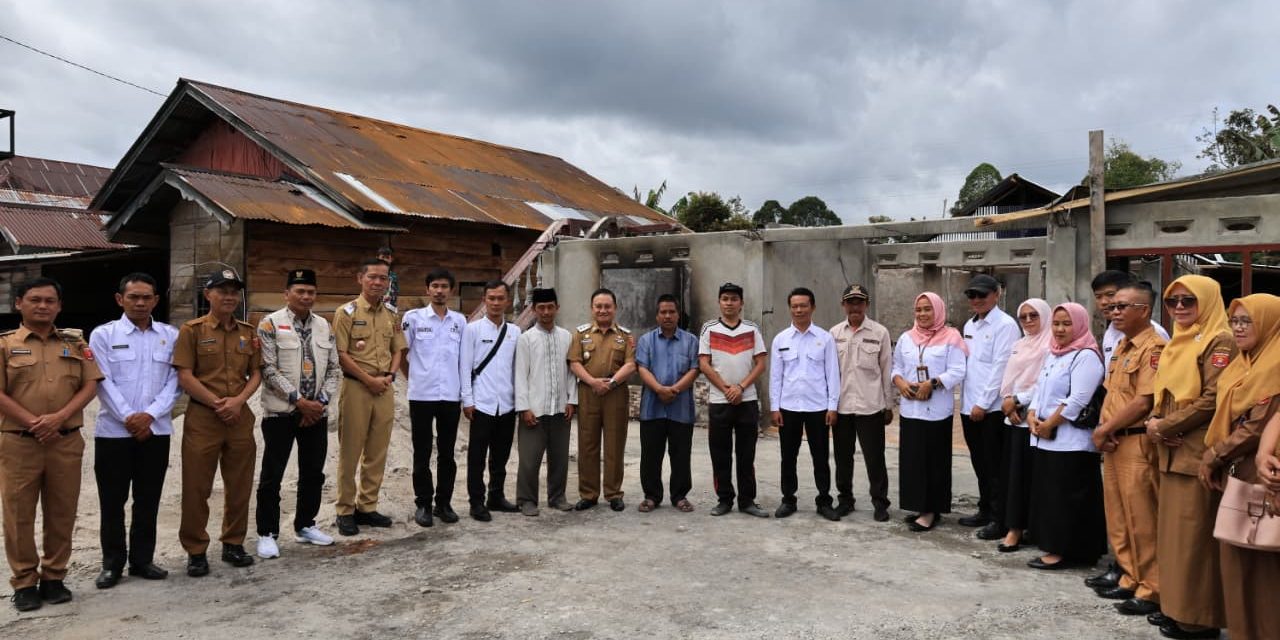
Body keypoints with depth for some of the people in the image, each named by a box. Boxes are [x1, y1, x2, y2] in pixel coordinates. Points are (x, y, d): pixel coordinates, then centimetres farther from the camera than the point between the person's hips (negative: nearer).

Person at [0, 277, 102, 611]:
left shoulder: (76, 343, 10)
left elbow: (90, 386, 3)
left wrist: (59, 417, -12)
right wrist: (34, 422, -15)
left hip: (66, 442, 2)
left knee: (61, 513, 7)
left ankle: (54, 577, 19)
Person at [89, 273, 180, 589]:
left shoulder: (171, 336, 5)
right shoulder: (103, 335, 0)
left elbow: (174, 382, 1)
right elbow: (104, 382, -6)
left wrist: (150, 415, -11)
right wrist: (128, 417, -14)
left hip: (156, 430, 2)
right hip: (113, 431, -1)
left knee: (148, 501, 9)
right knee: (112, 501, 5)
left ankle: (142, 559, 21)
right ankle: (112, 563, 17)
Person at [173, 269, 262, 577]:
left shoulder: (248, 332, 9)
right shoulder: (192, 330, -3)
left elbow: (256, 374, 9)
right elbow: (185, 377, -9)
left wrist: (238, 401, -8)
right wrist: (217, 403, -13)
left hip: (240, 416, 4)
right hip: (202, 416, -4)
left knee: (239, 484, 10)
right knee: (196, 487, 3)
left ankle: (233, 544, 25)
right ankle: (195, 551, 15)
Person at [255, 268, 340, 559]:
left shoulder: (324, 326, 9)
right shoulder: (270, 324, -6)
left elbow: (334, 369, 9)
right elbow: (268, 369, -12)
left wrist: (321, 401, -5)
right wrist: (298, 400, -15)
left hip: (316, 412, 5)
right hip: (281, 412, -5)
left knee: (313, 473, 13)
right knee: (272, 475, 1)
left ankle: (305, 526, 28)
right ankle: (267, 534, 13)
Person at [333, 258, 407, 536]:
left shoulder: (392, 314, 11)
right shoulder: (347, 312, -5)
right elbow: (341, 354, -9)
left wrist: (389, 376, -3)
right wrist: (369, 379, -12)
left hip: (385, 388, 5)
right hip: (356, 387, -5)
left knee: (377, 451, 8)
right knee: (350, 451, 0)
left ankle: (368, 506, 19)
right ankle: (345, 511, 9)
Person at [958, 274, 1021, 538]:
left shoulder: (1005, 325, -9)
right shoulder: (969, 325, 15)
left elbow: (1000, 368, -15)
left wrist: (983, 403, -16)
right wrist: (965, 402, 12)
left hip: (993, 408, -7)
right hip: (969, 407, 7)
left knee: (995, 467, -1)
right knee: (980, 464, 15)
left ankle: (1000, 520, 7)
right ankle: (985, 511, 26)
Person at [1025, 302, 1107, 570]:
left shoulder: (1086, 356, -11)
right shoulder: (1052, 354, 17)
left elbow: (1077, 401, -19)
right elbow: (1040, 389, 17)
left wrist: (1048, 425, -13)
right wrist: (1032, 417, -1)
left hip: (1071, 441, -9)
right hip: (1045, 440, 9)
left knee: (1067, 498, -2)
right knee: (1048, 495, 12)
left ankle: (1067, 551, 6)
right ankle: (1054, 547, 21)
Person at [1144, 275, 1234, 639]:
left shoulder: (1218, 342, -9)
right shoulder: (1176, 343, 17)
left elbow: (1213, 399, -18)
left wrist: (1165, 427, -13)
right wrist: (1154, 421, 0)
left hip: (1198, 454, -8)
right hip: (1172, 452, 9)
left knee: (1194, 535, -3)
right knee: (1174, 532, 12)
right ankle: (1178, 607, 21)